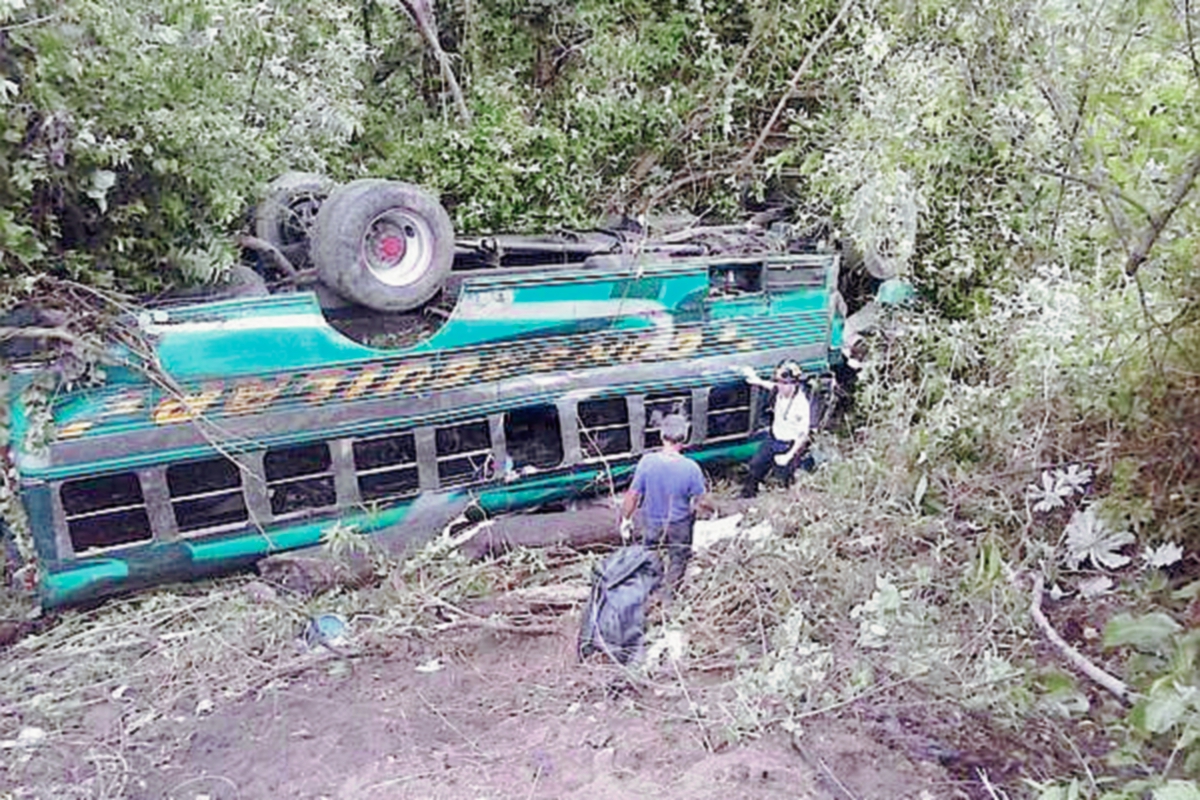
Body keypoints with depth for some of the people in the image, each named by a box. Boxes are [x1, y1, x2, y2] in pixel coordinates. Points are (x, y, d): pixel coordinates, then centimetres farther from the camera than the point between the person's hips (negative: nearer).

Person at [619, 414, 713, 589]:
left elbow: (633, 495, -16)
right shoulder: (691, 468, -27)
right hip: (679, 527, -1)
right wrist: (712, 508, 7)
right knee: (677, 561, 25)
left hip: (651, 524, 2)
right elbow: (702, 502, -16)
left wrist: (626, 519, 0)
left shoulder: (647, 461, -25)